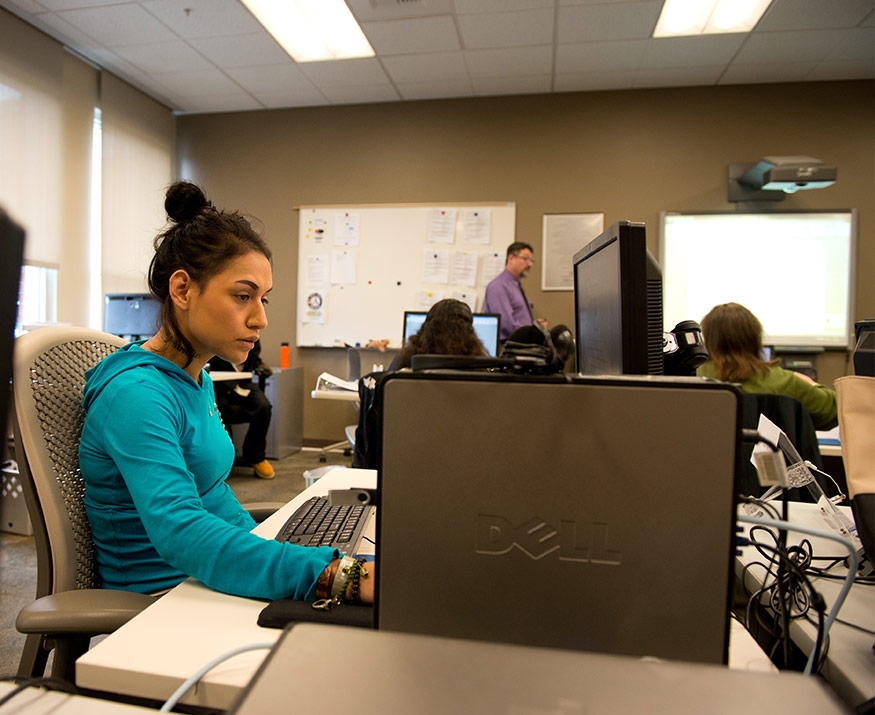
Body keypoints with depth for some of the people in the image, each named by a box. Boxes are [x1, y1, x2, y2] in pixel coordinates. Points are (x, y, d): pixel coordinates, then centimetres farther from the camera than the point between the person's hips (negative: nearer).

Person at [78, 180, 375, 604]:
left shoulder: (199, 379, 5)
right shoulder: (136, 393, -24)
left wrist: (260, 544, 4)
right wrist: (344, 576, -46)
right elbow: (182, 534, -37)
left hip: (211, 582, 8)